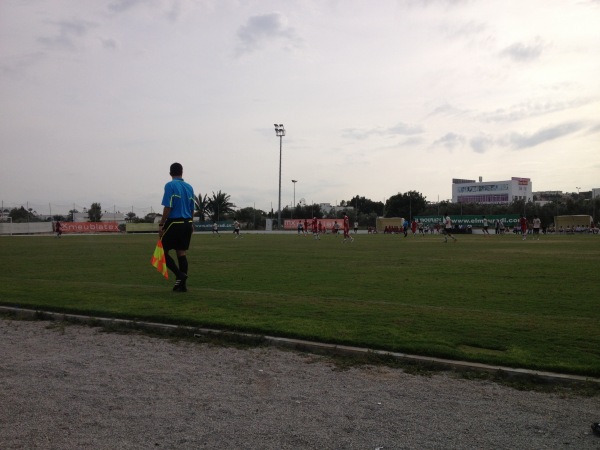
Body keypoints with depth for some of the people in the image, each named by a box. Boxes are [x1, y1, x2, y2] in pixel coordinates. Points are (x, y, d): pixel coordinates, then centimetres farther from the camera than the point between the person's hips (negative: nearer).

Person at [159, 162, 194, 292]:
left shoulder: (170, 185, -7)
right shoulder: (189, 187, 11)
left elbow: (168, 207, -14)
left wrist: (161, 225, -10)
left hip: (174, 223, -6)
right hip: (187, 223, 6)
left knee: (163, 251, 4)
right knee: (182, 253, 8)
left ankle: (179, 275, -11)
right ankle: (182, 284, 7)